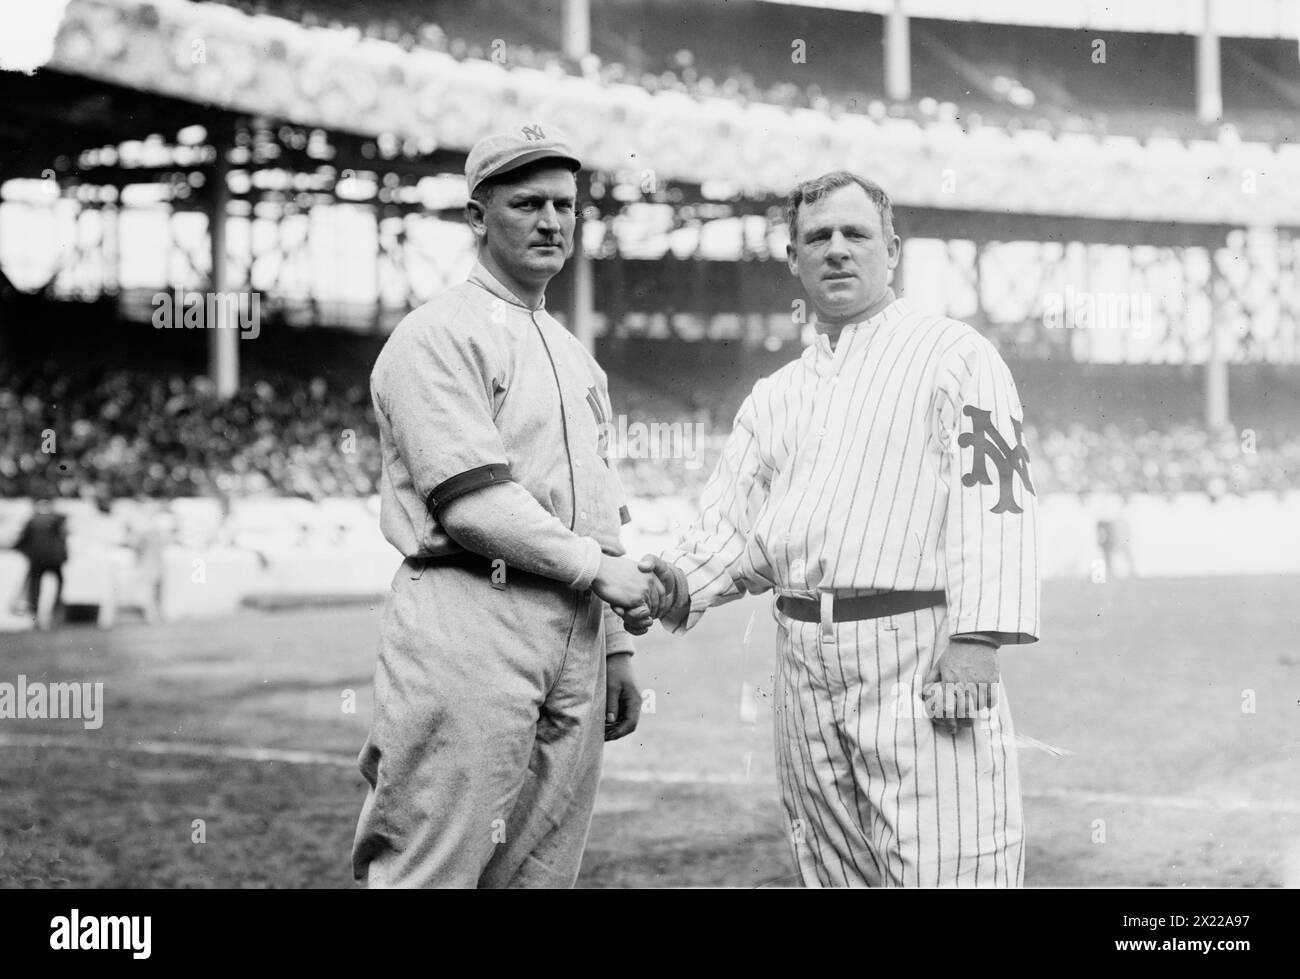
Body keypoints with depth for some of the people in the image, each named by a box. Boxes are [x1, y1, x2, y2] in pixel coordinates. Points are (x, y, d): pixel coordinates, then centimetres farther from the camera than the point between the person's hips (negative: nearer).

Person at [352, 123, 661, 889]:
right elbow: (472, 503, -14)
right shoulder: (438, 336, -4)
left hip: (576, 631, 8)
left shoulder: (576, 356, 23)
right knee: (431, 870, -8)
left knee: (544, 871, 8)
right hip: (472, 619, -8)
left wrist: (616, 646, 17)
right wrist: (596, 566, -7)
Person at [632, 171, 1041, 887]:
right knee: (833, 873, 11)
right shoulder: (773, 395, 21)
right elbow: (734, 524, 17)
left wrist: (976, 638, -20)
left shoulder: (953, 354, 2)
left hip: (920, 654, -6)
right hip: (803, 661, 6)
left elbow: (992, 495, -9)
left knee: (946, 870, -13)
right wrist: (683, 583, -6)